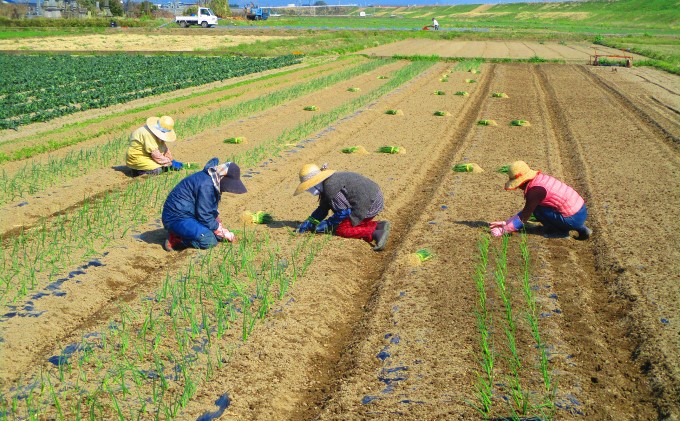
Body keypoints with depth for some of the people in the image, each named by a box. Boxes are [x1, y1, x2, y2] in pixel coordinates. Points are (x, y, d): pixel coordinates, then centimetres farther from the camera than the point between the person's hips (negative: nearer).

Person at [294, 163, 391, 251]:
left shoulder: (330, 186, -20)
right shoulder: (326, 185, 11)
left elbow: (343, 211, -17)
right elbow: (323, 209, 17)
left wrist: (327, 225, -8)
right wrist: (308, 223, 10)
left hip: (371, 203, -10)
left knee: (340, 229, -9)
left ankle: (375, 233, -17)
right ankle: (379, 226, 6)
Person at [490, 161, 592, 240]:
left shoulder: (535, 190, -17)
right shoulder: (540, 178, 11)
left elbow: (524, 217, -13)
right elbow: (526, 210, 16)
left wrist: (503, 231, -7)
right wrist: (506, 222, 14)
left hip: (574, 219, -9)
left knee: (536, 209, -9)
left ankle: (561, 231, 2)